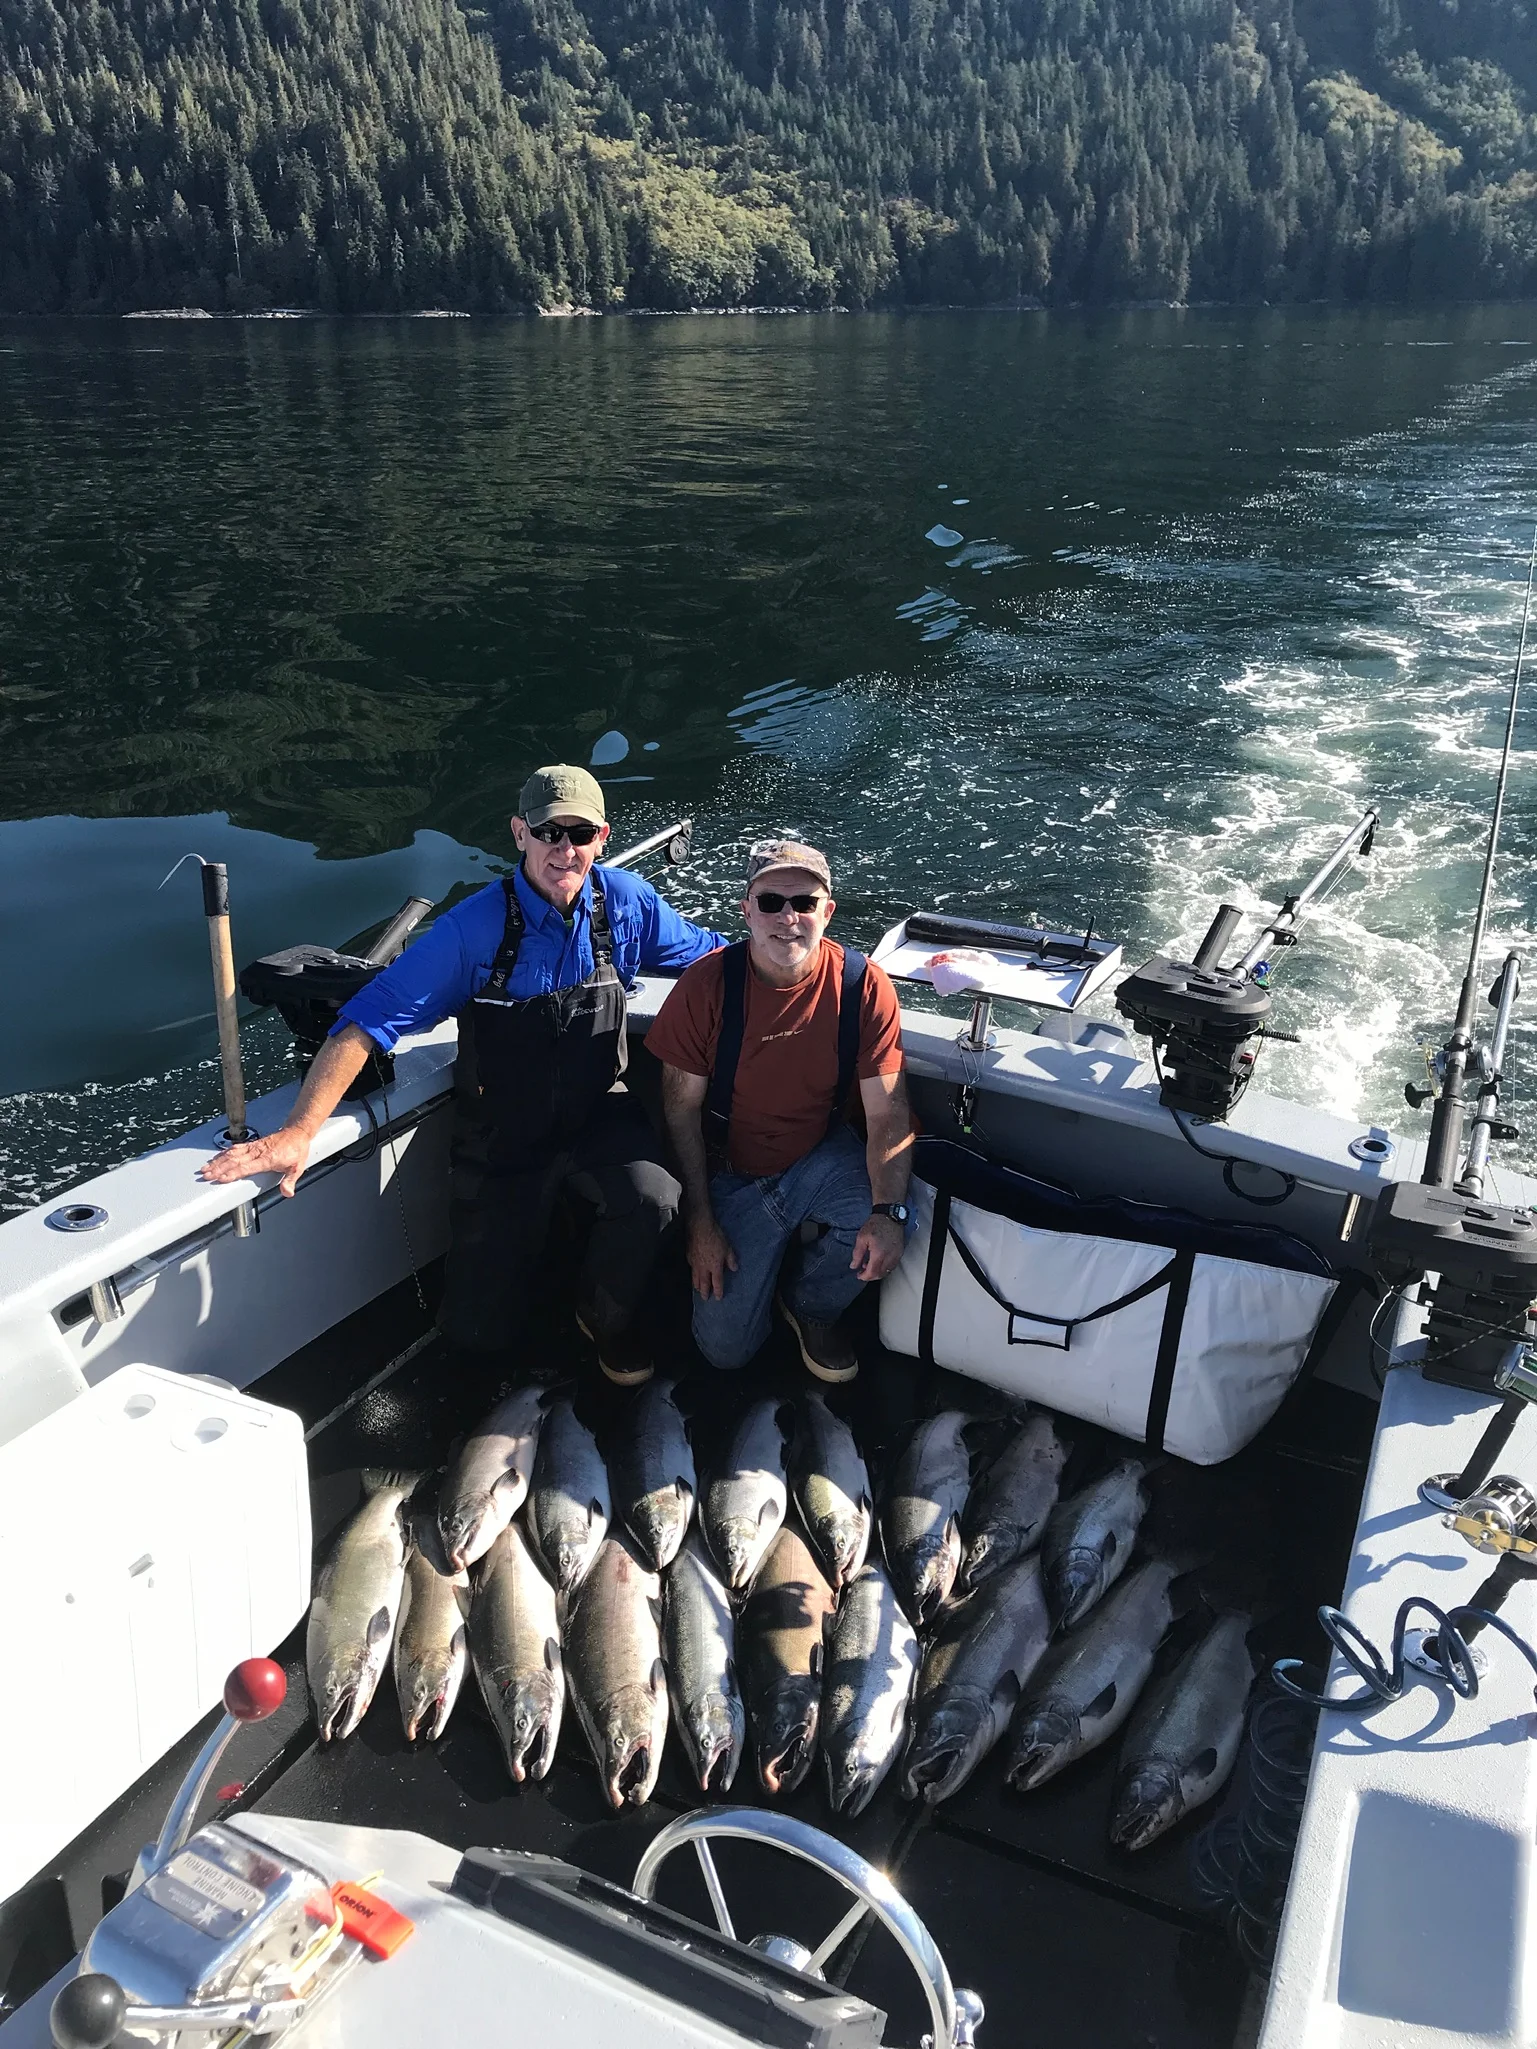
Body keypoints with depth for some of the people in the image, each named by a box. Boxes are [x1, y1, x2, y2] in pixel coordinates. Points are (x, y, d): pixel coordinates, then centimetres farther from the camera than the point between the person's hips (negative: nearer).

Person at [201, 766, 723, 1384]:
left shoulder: (626, 901, -9)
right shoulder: (474, 927, -20)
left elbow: (708, 954, 9)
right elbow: (367, 1022, -23)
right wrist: (298, 1132, -31)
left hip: (597, 1115, 2)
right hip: (503, 1139, -1)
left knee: (651, 1197, -33)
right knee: (477, 1329, 0)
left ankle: (608, 1319, 1)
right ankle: (533, 1231, 34)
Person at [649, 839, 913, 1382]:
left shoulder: (863, 984, -15)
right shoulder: (706, 985, -17)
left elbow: (888, 1113, -13)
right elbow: (682, 1110, -9)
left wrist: (889, 1211, -29)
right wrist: (700, 1222, -12)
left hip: (822, 1157, 1)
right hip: (731, 1173, -1)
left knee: (887, 1232, -29)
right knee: (726, 1347, -6)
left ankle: (810, 1304, 6)